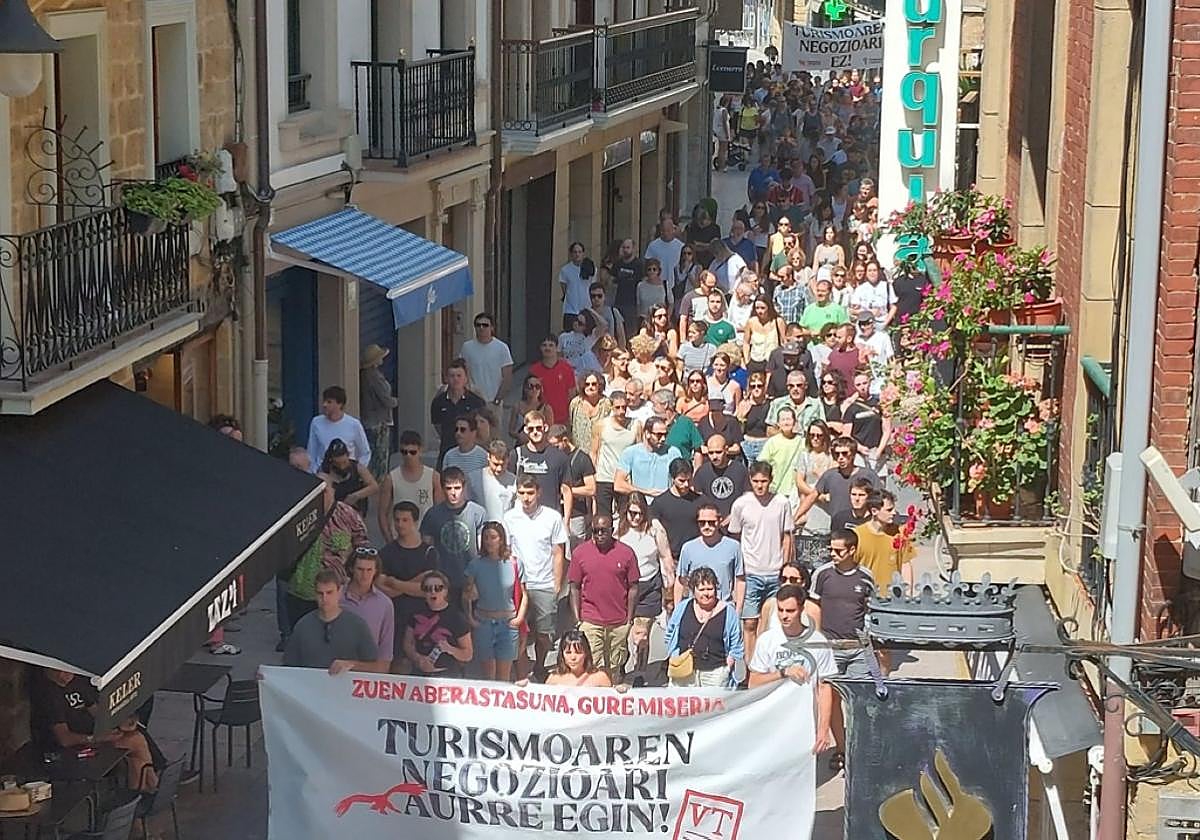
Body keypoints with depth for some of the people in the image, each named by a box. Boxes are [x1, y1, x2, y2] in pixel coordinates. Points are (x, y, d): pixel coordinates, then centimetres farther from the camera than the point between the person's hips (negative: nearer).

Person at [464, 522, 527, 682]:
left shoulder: (515, 563, -2)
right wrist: (469, 617, -3)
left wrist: (520, 617, -6)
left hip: (507, 622, -1)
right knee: (487, 673, 5)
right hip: (482, 622, 1)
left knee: (504, 675, 3)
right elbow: (468, 595, 6)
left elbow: (523, 595, 4)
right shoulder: (476, 564, 1)